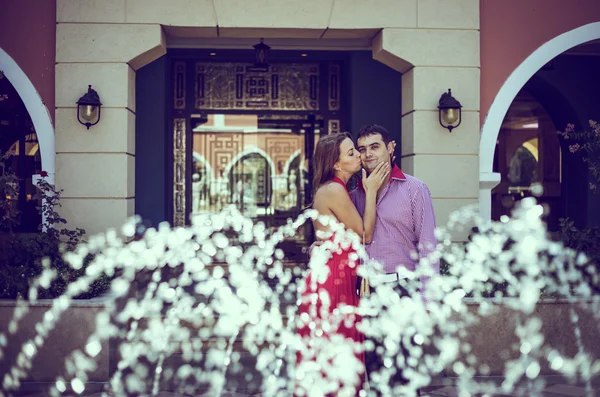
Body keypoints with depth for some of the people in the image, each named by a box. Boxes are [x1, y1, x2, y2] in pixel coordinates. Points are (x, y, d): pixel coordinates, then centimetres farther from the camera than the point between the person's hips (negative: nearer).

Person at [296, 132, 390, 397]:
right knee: (333, 358, -2)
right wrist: (371, 190, -4)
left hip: (338, 278, 10)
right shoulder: (334, 190, -15)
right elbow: (365, 234, -9)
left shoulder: (335, 189, 15)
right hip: (332, 281, -10)